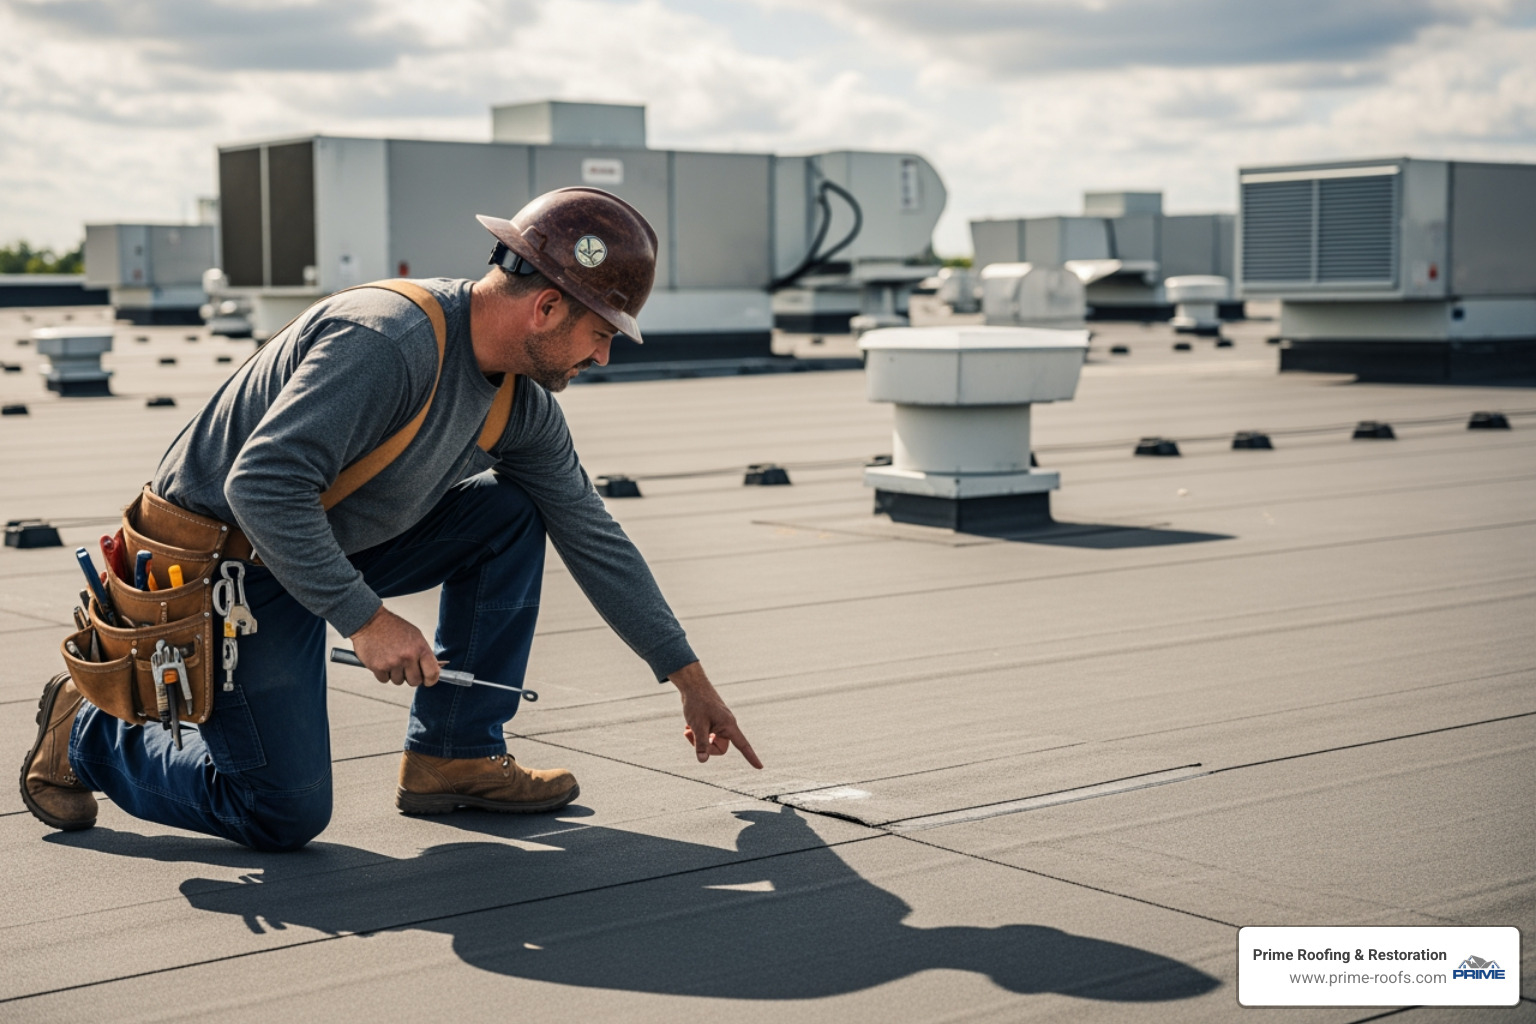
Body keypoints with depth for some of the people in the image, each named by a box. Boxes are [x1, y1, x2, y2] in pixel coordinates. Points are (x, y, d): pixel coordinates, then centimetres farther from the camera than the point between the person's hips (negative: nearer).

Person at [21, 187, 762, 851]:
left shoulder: (522, 404, -1)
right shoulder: (389, 340, -30)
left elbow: (595, 540, 8)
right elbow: (262, 486, -35)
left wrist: (690, 679, 11)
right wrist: (365, 619, -32)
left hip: (333, 546, 9)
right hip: (217, 569, -9)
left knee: (510, 513, -1)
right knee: (285, 816, -10)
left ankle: (453, 755, 5)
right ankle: (89, 730, 12)